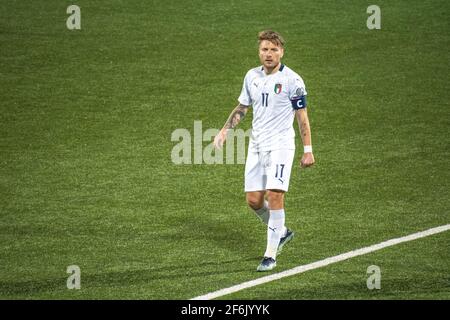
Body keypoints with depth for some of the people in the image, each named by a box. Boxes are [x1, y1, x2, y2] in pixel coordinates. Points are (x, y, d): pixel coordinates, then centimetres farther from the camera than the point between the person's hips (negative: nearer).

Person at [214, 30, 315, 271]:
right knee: (254, 200, 5)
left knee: (275, 197, -15)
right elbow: (242, 108, 19)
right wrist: (225, 131, 7)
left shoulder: (292, 80, -8)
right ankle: (281, 232, 33)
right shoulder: (252, 77, 7)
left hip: (281, 145, -6)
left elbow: (302, 116, -4)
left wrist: (308, 150, -6)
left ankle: (270, 255, -8)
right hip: (256, 145, 6)